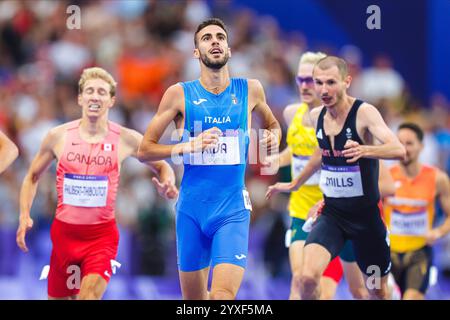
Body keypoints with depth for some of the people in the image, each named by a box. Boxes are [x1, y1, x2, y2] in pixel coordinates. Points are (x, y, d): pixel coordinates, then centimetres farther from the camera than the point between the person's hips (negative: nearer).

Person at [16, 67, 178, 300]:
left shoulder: (126, 140, -3)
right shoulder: (58, 136, -1)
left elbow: (162, 167, 12)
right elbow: (32, 177, 13)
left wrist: (168, 185, -11)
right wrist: (24, 216, 0)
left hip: (102, 234, -2)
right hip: (64, 231, 2)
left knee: (90, 295, -23)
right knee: (57, 297, 10)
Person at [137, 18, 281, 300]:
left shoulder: (250, 90, 4)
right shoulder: (180, 94, -1)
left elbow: (271, 122, 25)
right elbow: (145, 150, 0)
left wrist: (274, 137, 2)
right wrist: (188, 146, -15)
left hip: (232, 208, 0)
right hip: (192, 208, 1)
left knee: (224, 296, -21)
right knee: (194, 301, 11)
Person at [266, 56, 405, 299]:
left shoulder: (364, 113, -17)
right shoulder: (317, 116, 1)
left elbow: (398, 150, -32)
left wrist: (364, 150, -51)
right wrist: (294, 184, 32)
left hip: (366, 215, -3)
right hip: (331, 213, 3)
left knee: (378, 292, 12)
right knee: (308, 278, -22)